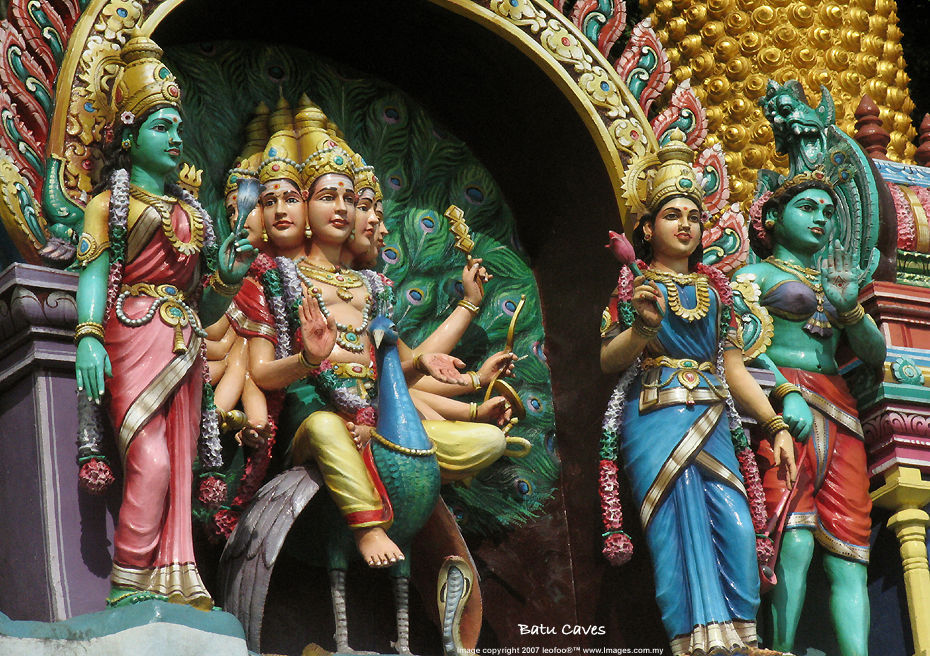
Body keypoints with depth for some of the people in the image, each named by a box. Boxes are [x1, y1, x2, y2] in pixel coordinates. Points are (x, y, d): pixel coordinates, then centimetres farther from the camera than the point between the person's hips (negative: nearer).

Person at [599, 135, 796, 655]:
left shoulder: (714, 287, 20)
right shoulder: (632, 286, 9)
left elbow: (734, 368, 18)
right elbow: (607, 362, 3)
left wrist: (776, 424, 10)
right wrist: (643, 326, -15)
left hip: (711, 420, 4)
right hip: (655, 415, -4)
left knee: (736, 527, -12)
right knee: (681, 524, -17)